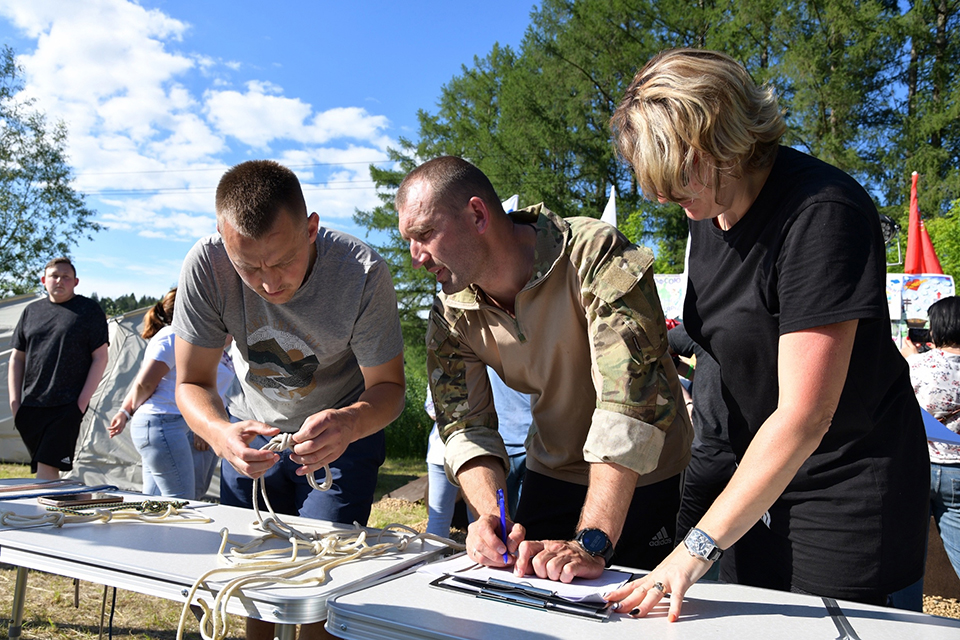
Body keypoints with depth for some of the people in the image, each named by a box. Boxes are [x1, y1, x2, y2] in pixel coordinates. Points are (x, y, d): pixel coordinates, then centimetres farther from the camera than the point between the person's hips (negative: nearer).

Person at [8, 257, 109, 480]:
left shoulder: (89, 310, 1)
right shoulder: (32, 311, 14)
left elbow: (100, 358, -3)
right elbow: (17, 358, 18)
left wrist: (83, 401, -9)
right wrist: (14, 401, 9)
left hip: (67, 406, -5)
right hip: (30, 406, 5)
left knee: (46, 468, -12)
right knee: (40, 466, 8)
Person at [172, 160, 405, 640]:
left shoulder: (363, 273, -31)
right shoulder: (206, 267, -25)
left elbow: (388, 386, -20)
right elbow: (192, 383, -16)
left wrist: (350, 423, -42)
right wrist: (219, 433, -38)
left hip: (344, 431, -2)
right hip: (255, 433, 3)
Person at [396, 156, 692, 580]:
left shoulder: (595, 255, -28)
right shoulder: (450, 315, -8)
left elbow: (631, 400, -35)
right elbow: (465, 427, -7)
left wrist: (591, 543, -39)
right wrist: (491, 516, -26)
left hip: (646, 480, -4)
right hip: (550, 478, 5)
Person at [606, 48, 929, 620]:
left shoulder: (822, 213, -26)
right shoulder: (710, 206, 0)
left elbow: (804, 416, -29)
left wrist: (699, 547, -29)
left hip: (847, 491, -7)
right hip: (762, 477, 8)